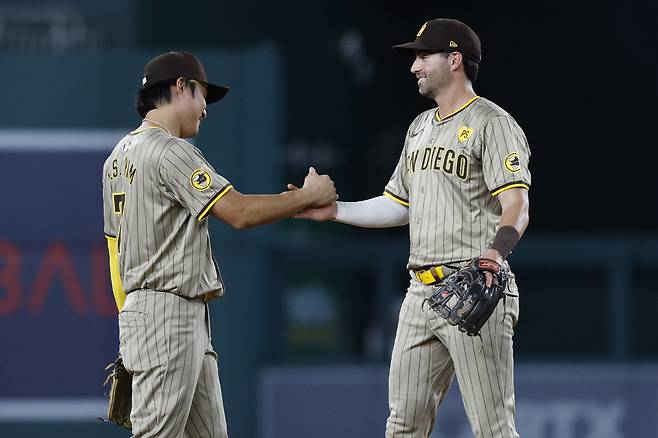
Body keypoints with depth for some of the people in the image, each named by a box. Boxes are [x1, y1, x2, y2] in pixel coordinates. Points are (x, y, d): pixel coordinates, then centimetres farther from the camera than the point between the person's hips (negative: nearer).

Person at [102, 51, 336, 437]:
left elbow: (115, 245, 21)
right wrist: (307, 196, -6)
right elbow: (239, 213, -18)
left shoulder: (120, 155, 18)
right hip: (165, 316, -10)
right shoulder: (170, 152, -13)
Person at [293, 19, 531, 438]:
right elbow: (399, 205, 26)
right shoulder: (421, 127, 20)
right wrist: (334, 210, 14)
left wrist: (494, 253, -38)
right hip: (422, 291, 9)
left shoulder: (492, 124, -8)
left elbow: (516, 207, -19)